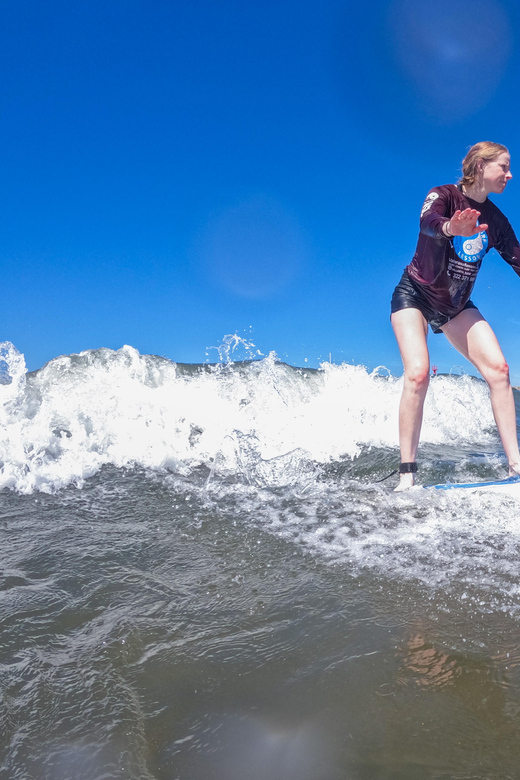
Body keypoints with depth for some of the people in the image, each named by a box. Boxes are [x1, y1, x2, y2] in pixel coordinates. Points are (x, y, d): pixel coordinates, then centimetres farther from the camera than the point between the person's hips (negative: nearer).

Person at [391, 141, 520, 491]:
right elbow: (428, 222, -35)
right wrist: (451, 228, -58)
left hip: (456, 304, 6)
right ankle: (407, 473, -16)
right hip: (414, 295, -5)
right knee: (418, 374, -24)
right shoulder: (443, 195, -12)